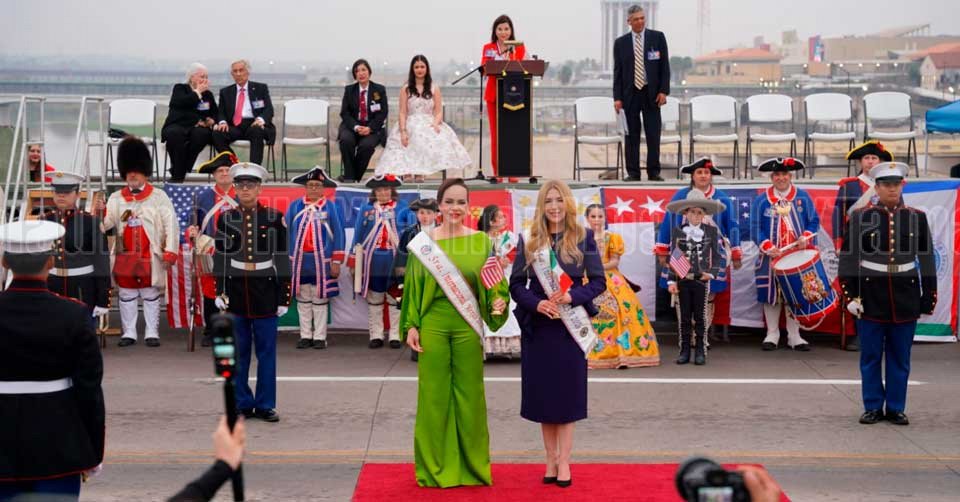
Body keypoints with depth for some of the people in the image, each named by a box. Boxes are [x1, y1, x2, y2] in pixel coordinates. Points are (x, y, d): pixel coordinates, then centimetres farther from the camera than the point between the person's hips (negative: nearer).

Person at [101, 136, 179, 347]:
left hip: (150, 257, -2)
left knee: (151, 294, 5)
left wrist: (170, 250, -12)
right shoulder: (116, 198, 7)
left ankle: (152, 333, 12)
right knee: (127, 294, 8)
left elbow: (170, 224, -5)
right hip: (125, 256, 3)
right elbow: (107, 223, -4)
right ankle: (129, 333, 17)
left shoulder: (159, 197, -1)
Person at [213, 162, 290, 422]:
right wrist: (220, 291, 0)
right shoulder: (225, 218, 6)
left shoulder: (274, 218, 1)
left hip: (265, 293, -1)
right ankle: (242, 404, 15)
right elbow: (220, 257, 7)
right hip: (235, 292, 1)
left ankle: (265, 405, 12)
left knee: (267, 352, 3)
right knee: (238, 353, 6)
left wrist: (284, 296, -2)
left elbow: (282, 259, 1)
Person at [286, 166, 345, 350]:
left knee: (320, 300, 4)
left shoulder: (331, 207, -1)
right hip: (299, 261, 2)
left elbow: (338, 234, -1)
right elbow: (286, 232, 6)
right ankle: (305, 336, 15)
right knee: (303, 300, 8)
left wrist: (336, 261, -4)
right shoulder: (295, 206, 4)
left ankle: (319, 337, 10)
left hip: (322, 261, -2)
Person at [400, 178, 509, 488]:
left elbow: (494, 284, 6)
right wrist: (411, 325, -1)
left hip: (467, 326, 1)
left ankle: (472, 466, 20)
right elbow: (412, 287, 4)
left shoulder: (481, 241, 3)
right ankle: (435, 467, 16)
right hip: (433, 325, 0)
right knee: (434, 394, 4)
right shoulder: (424, 241, 1)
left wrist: (499, 303, -13)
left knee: (469, 395, 7)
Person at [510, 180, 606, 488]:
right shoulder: (528, 241, 5)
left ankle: (563, 462, 8)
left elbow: (598, 281, -1)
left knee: (567, 392, 2)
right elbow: (516, 284, 4)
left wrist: (572, 296, -17)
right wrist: (536, 303, -14)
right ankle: (551, 460, 15)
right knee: (543, 393, 5)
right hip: (537, 326, 2)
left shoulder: (583, 238, 1)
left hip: (571, 325, -2)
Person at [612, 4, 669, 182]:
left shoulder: (658, 37, 4)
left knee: (653, 134, 0)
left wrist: (663, 91, -6)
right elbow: (617, 72, 6)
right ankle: (633, 172, 6)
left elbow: (664, 66, 3)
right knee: (632, 135, 1)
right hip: (630, 94, 1)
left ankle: (654, 172, 6)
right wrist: (617, 97, -2)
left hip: (652, 93, -1)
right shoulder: (621, 43, 6)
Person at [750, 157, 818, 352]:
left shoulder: (803, 197, 5)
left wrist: (806, 237, -12)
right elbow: (756, 228, 0)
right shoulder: (761, 201, 2)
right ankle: (772, 334, 12)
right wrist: (768, 246, -14)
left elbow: (814, 221, 6)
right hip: (771, 258, -1)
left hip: (798, 256, 1)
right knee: (771, 294, 2)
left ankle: (794, 335, 12)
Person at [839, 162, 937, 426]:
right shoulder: (860, 217, -1)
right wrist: (850, 294, -6)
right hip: (871, 295, -1)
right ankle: (873, 407, 16)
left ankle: (896, 408, 17)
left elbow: (927, 261, 7)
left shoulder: (917, 218, 4)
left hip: (905, 296, 1)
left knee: (900, 357, 8)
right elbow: (848, 258, -1)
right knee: (870, 357, 6)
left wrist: (929, 297, 3)